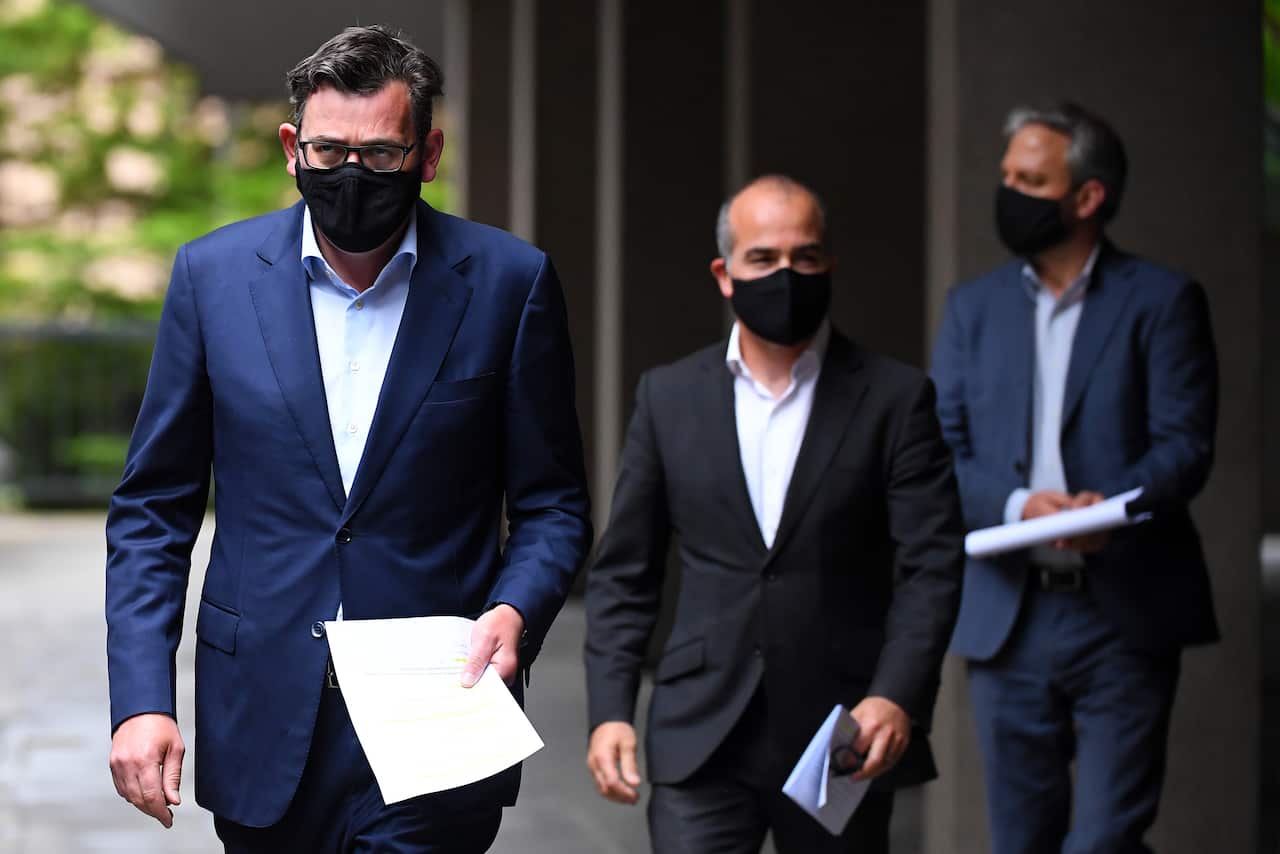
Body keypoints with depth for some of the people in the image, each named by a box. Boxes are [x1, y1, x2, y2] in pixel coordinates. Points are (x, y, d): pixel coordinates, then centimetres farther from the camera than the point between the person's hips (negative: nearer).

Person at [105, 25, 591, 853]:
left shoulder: (508, 281, -3)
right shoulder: (214, 273, 1)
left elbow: (552, 505, 4)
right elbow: (155, 507, 4)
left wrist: (515, 611, -17)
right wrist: (141, 699, -5)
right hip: (263, 723, 2)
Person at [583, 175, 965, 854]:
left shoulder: (894, 398, 0)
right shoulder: (669, 396, 7)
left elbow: (931, 567, -6)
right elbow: (623, 573, 9)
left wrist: (897, 697, -21)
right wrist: (610, 711, -1)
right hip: (701, 743, 1)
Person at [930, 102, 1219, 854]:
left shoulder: (1162, 301, 1)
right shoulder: (974, 306, 12)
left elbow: (1185, 444, -7)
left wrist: (1111, 504, -27)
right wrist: (1018, 505, -17)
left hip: (1125, 615, -4)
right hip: (1008, 615, 4)